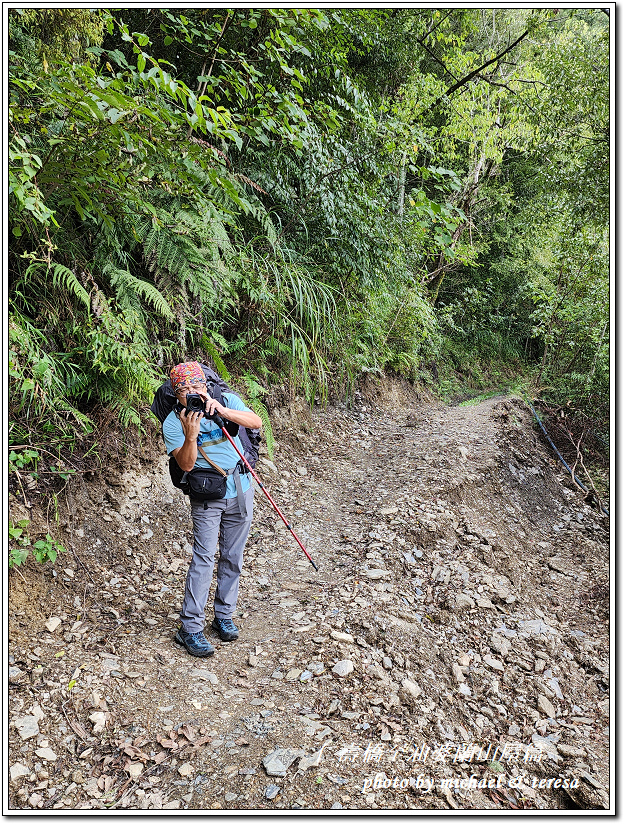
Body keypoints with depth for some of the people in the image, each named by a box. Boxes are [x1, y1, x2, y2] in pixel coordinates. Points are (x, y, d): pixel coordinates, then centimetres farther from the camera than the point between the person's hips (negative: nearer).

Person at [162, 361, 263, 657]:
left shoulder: (227, 400, -3)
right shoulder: (173, 423, -9)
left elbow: (256, 423, -19)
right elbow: (185, 464, -17)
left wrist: (221, 410, -30)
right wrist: (191, 435, -33)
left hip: (241, 491, 3)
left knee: (232, 558, 10)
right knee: (204, 558, -9)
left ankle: (224, 615, 26)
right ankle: (190, 627, 0)